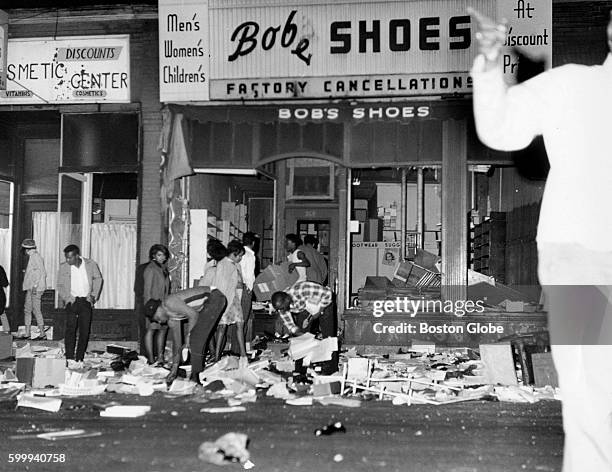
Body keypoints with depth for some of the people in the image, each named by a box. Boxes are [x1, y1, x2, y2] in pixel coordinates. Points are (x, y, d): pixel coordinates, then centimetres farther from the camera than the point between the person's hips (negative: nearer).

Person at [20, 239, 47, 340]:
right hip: (30, 287, 10)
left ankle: (42, 334, -4)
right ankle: (27, 334, 14)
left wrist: (35, 285, -21)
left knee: (36, 309, -8)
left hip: (36, 288, -10)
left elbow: (41, 271, -19)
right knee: (27, 309, 10)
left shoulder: (36, 256, -12)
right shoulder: (32, 257, 17)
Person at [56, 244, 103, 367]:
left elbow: (98, 279, 11)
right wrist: (67, 297, -10)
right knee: (70, 328, -14)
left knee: (85, 331, 1)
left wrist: (93, 295, 1)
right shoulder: (63, 267, 0)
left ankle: (79, 359, 8)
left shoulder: (90, 265, 0)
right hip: (72, 301, -1)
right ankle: (70, 358, -15)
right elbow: (60, 285, 6)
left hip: (86, 301, 1)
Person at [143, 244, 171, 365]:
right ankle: (151, 359, -4)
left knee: (163, 329, 8)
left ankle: (160, 357, 14)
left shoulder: (163, 268, 14)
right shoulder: (150, 269, -9)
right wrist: (149, 305, -16)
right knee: (151, 329, -5)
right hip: (153, 303, -8)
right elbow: (147, 289, -11)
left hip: (163, 304, 8)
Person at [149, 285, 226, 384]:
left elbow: (193, 314, -21)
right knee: (198, 339, 12)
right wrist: (174, 368, 19)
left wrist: (188, 336, -9)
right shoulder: (171, 319, 13)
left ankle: (195, 377, -7)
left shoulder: (169, 303, -15)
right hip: (207, 302, 10)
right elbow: (176, 342, 17)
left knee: (196, 337, -10)